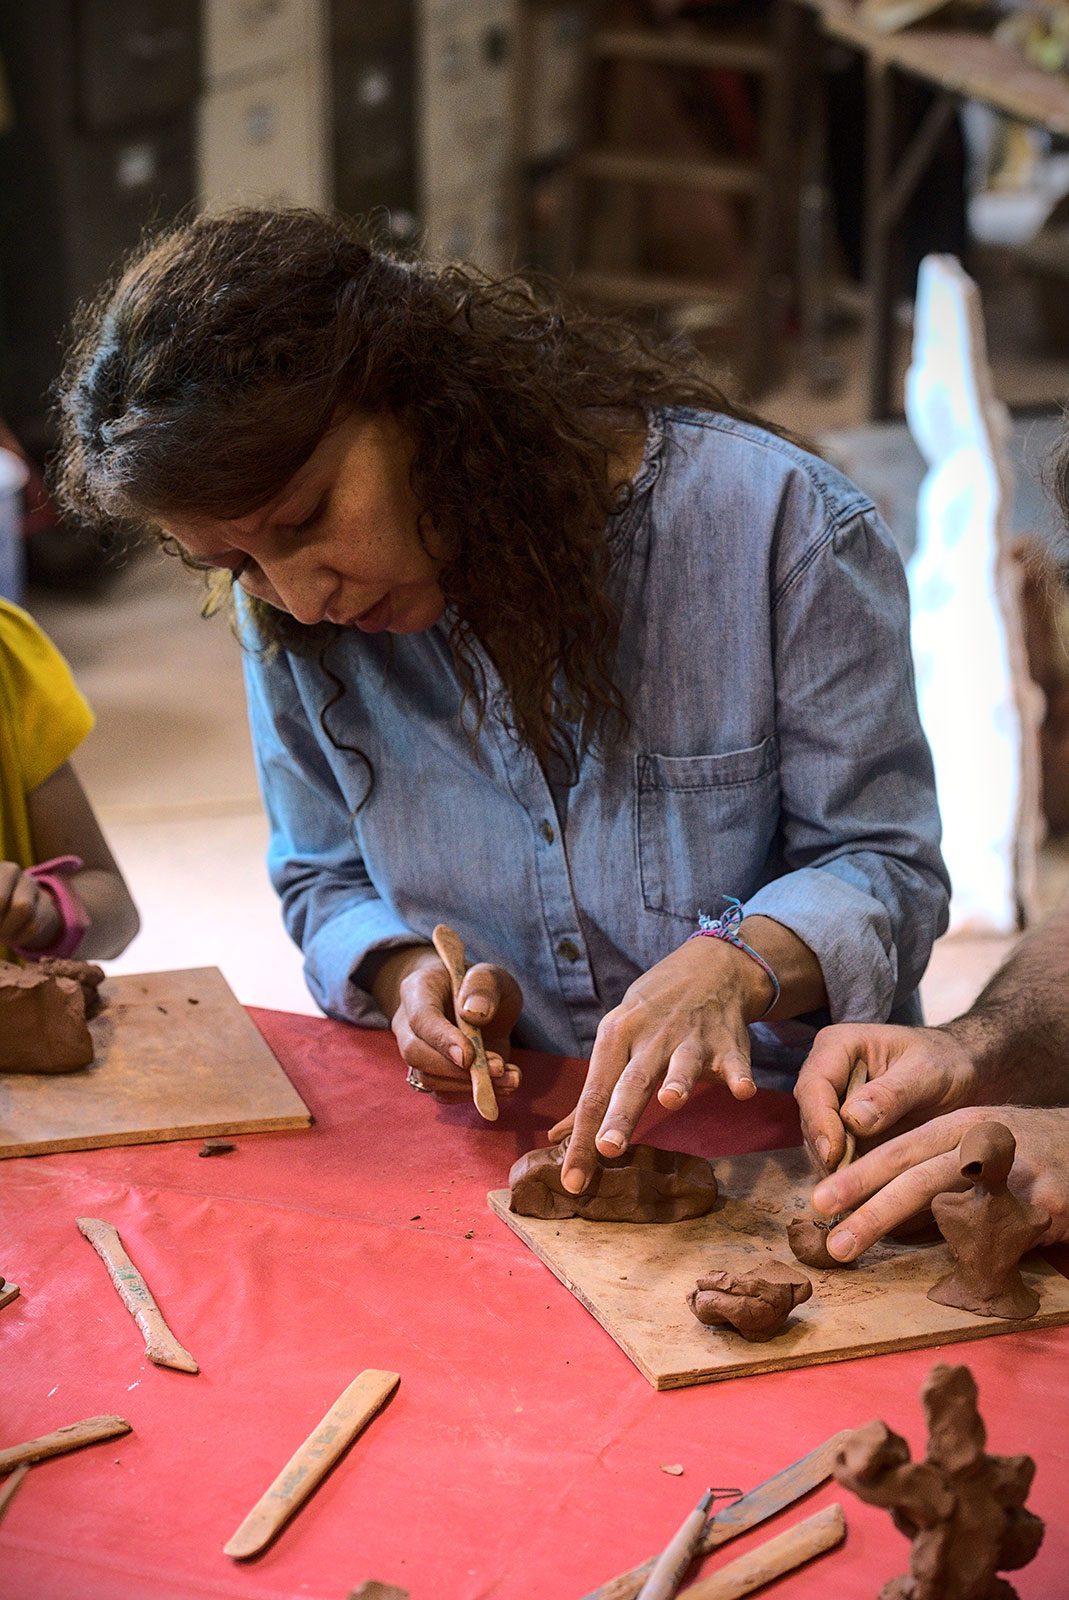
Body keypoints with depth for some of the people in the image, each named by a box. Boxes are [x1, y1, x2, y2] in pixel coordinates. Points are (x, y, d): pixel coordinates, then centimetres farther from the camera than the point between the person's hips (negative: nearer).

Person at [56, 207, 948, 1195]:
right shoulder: (292, 622, -2)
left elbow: (887, 870, -8)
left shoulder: (778, 524, -14)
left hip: (776, 1132, -1)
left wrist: (734, 962, -30)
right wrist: (405, 979, -11)